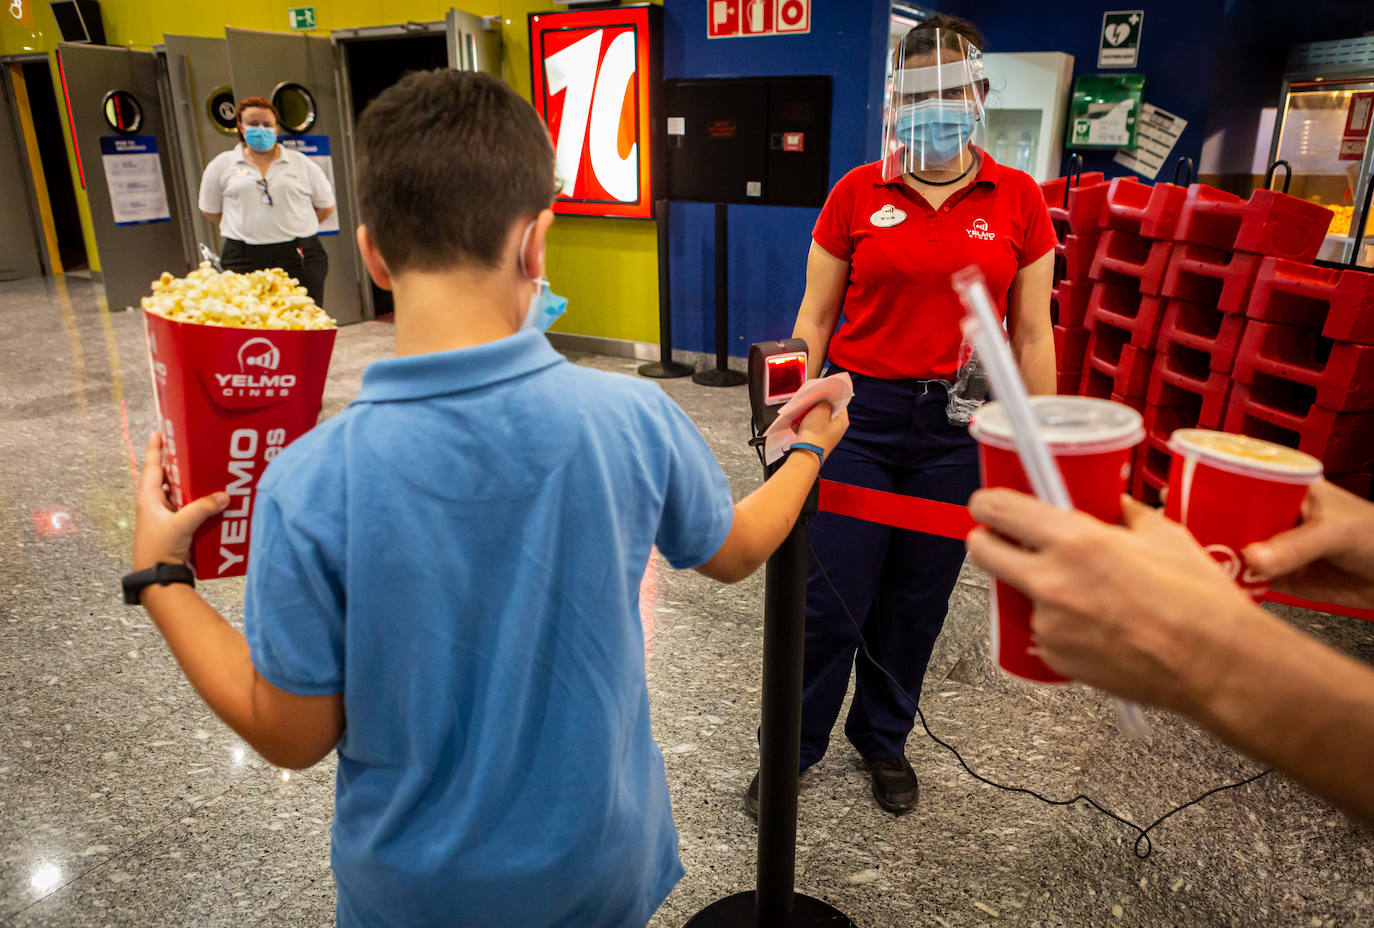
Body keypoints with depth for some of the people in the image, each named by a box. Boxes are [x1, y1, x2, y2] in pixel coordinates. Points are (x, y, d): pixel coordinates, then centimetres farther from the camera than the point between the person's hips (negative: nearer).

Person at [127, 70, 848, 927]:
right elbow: (733, 552, -2)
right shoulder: (635, 417, -23)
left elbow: (293, 738, -13)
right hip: (600, 858, 2)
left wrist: (159, 576, -2)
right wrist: (811, 449, 16)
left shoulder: (311, 484, -26)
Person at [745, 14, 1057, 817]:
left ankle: (884, 740, 38)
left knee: (918, 601, 13)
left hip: (958, 427, 2)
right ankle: (792, 748, 26)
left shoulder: (1018, 201, 3)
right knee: (831, 600, 1)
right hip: (860, 415, -1)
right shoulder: (857, 194, 0)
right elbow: (815, 315, 4)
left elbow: (1032, 332, 5)